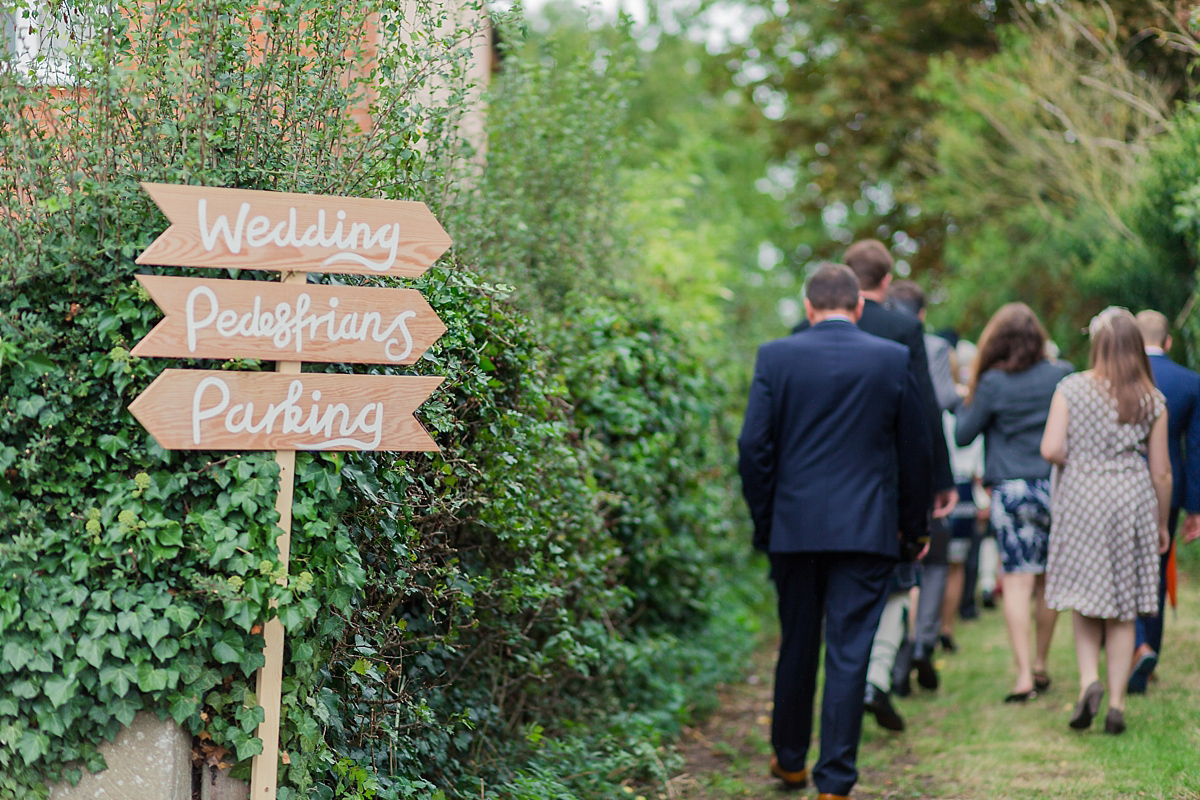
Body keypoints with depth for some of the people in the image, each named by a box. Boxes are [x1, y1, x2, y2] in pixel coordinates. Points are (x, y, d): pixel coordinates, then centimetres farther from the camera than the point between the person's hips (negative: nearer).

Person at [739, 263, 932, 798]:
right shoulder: (894, 360, -1)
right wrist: (912, 527, 13)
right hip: (868, 531, -1)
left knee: (796, 646, 16)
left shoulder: (775, 357, -1)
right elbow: (915, 450, 3)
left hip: (794, 527, 1)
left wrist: (763, 522, 7)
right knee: (849, 654, 0)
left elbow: (753, 447, -3)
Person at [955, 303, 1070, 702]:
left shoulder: (993, 383, -6)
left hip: (1010, 492, -3)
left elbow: (962, 435, 2)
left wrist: (968, 399, 17)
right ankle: (1040, 665, 25)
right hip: (1056, 487, 3)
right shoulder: (1062, 377, 0)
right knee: (1047, 579, 14)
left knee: (1018, 580, -4)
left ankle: (1024, 673, -13)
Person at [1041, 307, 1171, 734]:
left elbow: (1051, 450, -11)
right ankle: (1116, 703, 8)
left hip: (1081, 498, -1)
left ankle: (1089, 679, -9)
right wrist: (1162, 523, 13)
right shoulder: (1152, 399, -1)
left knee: (1085, 600, 13)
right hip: (1133, 502, 1)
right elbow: (1161, 471, 2)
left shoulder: (1072, 388, -4)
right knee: (1124, 610, 8)